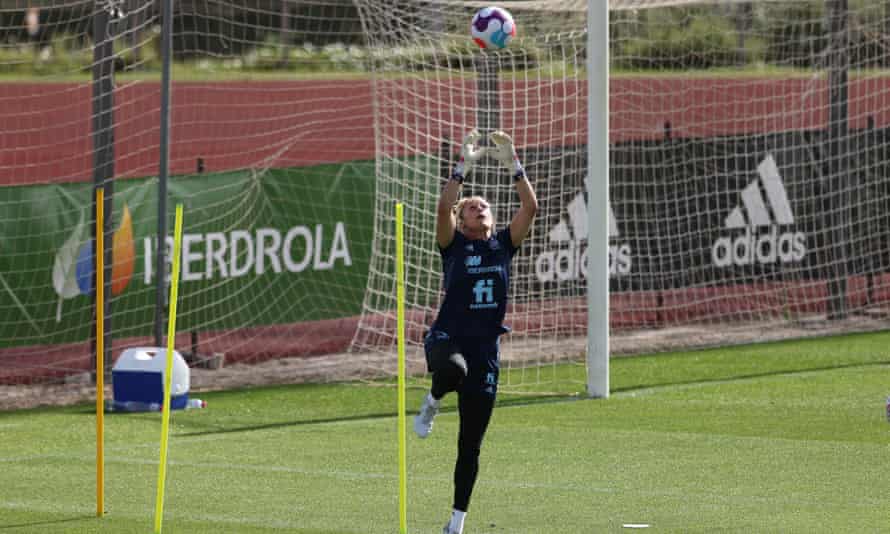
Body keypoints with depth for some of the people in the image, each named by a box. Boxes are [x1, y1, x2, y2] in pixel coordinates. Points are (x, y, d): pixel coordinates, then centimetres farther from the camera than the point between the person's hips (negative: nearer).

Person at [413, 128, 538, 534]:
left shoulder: (503, 244, 9)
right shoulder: (453, 244, 1)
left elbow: (530, 207, -3)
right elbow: (444, 207, -18)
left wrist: (513, 165, -8)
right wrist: (464, 165, -19)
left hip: (486, 348, 3)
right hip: (447, 337, -3)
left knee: (470, 444, 5)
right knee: (454, 369, -43)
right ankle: (431, 403, -8)